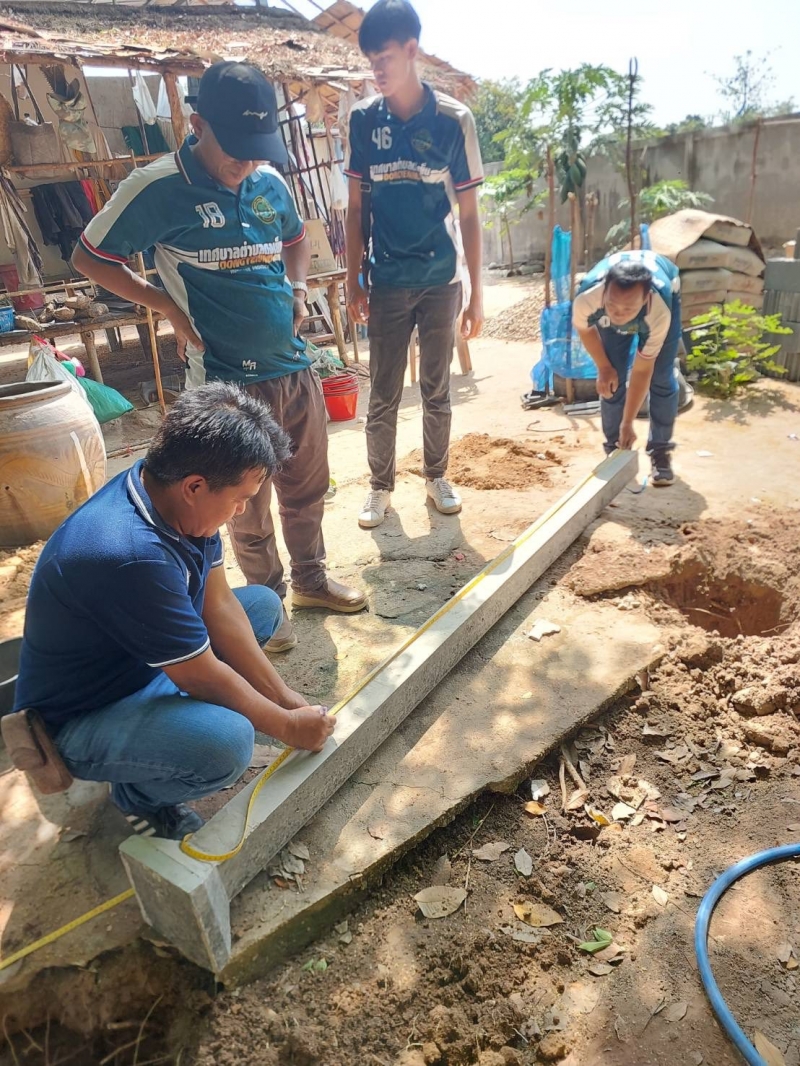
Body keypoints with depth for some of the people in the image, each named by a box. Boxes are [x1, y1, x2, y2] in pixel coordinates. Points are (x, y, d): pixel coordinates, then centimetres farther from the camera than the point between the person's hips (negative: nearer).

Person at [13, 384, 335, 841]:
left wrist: (282, 696, -5)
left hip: (140, 664, 9)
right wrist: (287, 725, -11)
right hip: (80, 718, -8)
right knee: (226, 741, -34)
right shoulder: (132, 555, -38)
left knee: (264, 604, 9)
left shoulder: (169, 492, -12)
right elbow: (203, 677, -27)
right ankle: (139, 793, 0)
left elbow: (219, 605, -6)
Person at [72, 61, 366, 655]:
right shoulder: (158, 189, -11)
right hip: (228, 380, -5)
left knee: (308, 487, 16)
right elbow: (89, 258, -2)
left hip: (295, 366, 5)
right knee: (249, 506, 7)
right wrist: (170, 307, -8)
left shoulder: (270, 182, 5)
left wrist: (297, 288, 6)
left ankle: (311, 579, 37)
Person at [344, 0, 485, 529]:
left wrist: (476, 292, -5)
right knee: (383, 395, 5)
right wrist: (353, 279, 3)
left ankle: (437, 476, 28)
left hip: (441, 279, -1)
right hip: (387, 281, 1)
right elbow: (357, 206, 6)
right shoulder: (364, 119, 1)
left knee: (437, 389, 10)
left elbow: (468, 212, -3)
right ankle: (381, 486, 20)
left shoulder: (454, 119, -5)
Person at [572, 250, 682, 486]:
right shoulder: (587, 299, -42)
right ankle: (614, 449, 7)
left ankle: (661, 451, 3)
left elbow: (642, 371, -32)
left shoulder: (659, 310, -45)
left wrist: (628, 423, -28)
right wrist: (603, 367, -7)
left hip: (666, 291, -1)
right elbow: (584, 328, -14)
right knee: (612, 380, -8)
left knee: (661, 378, -11)